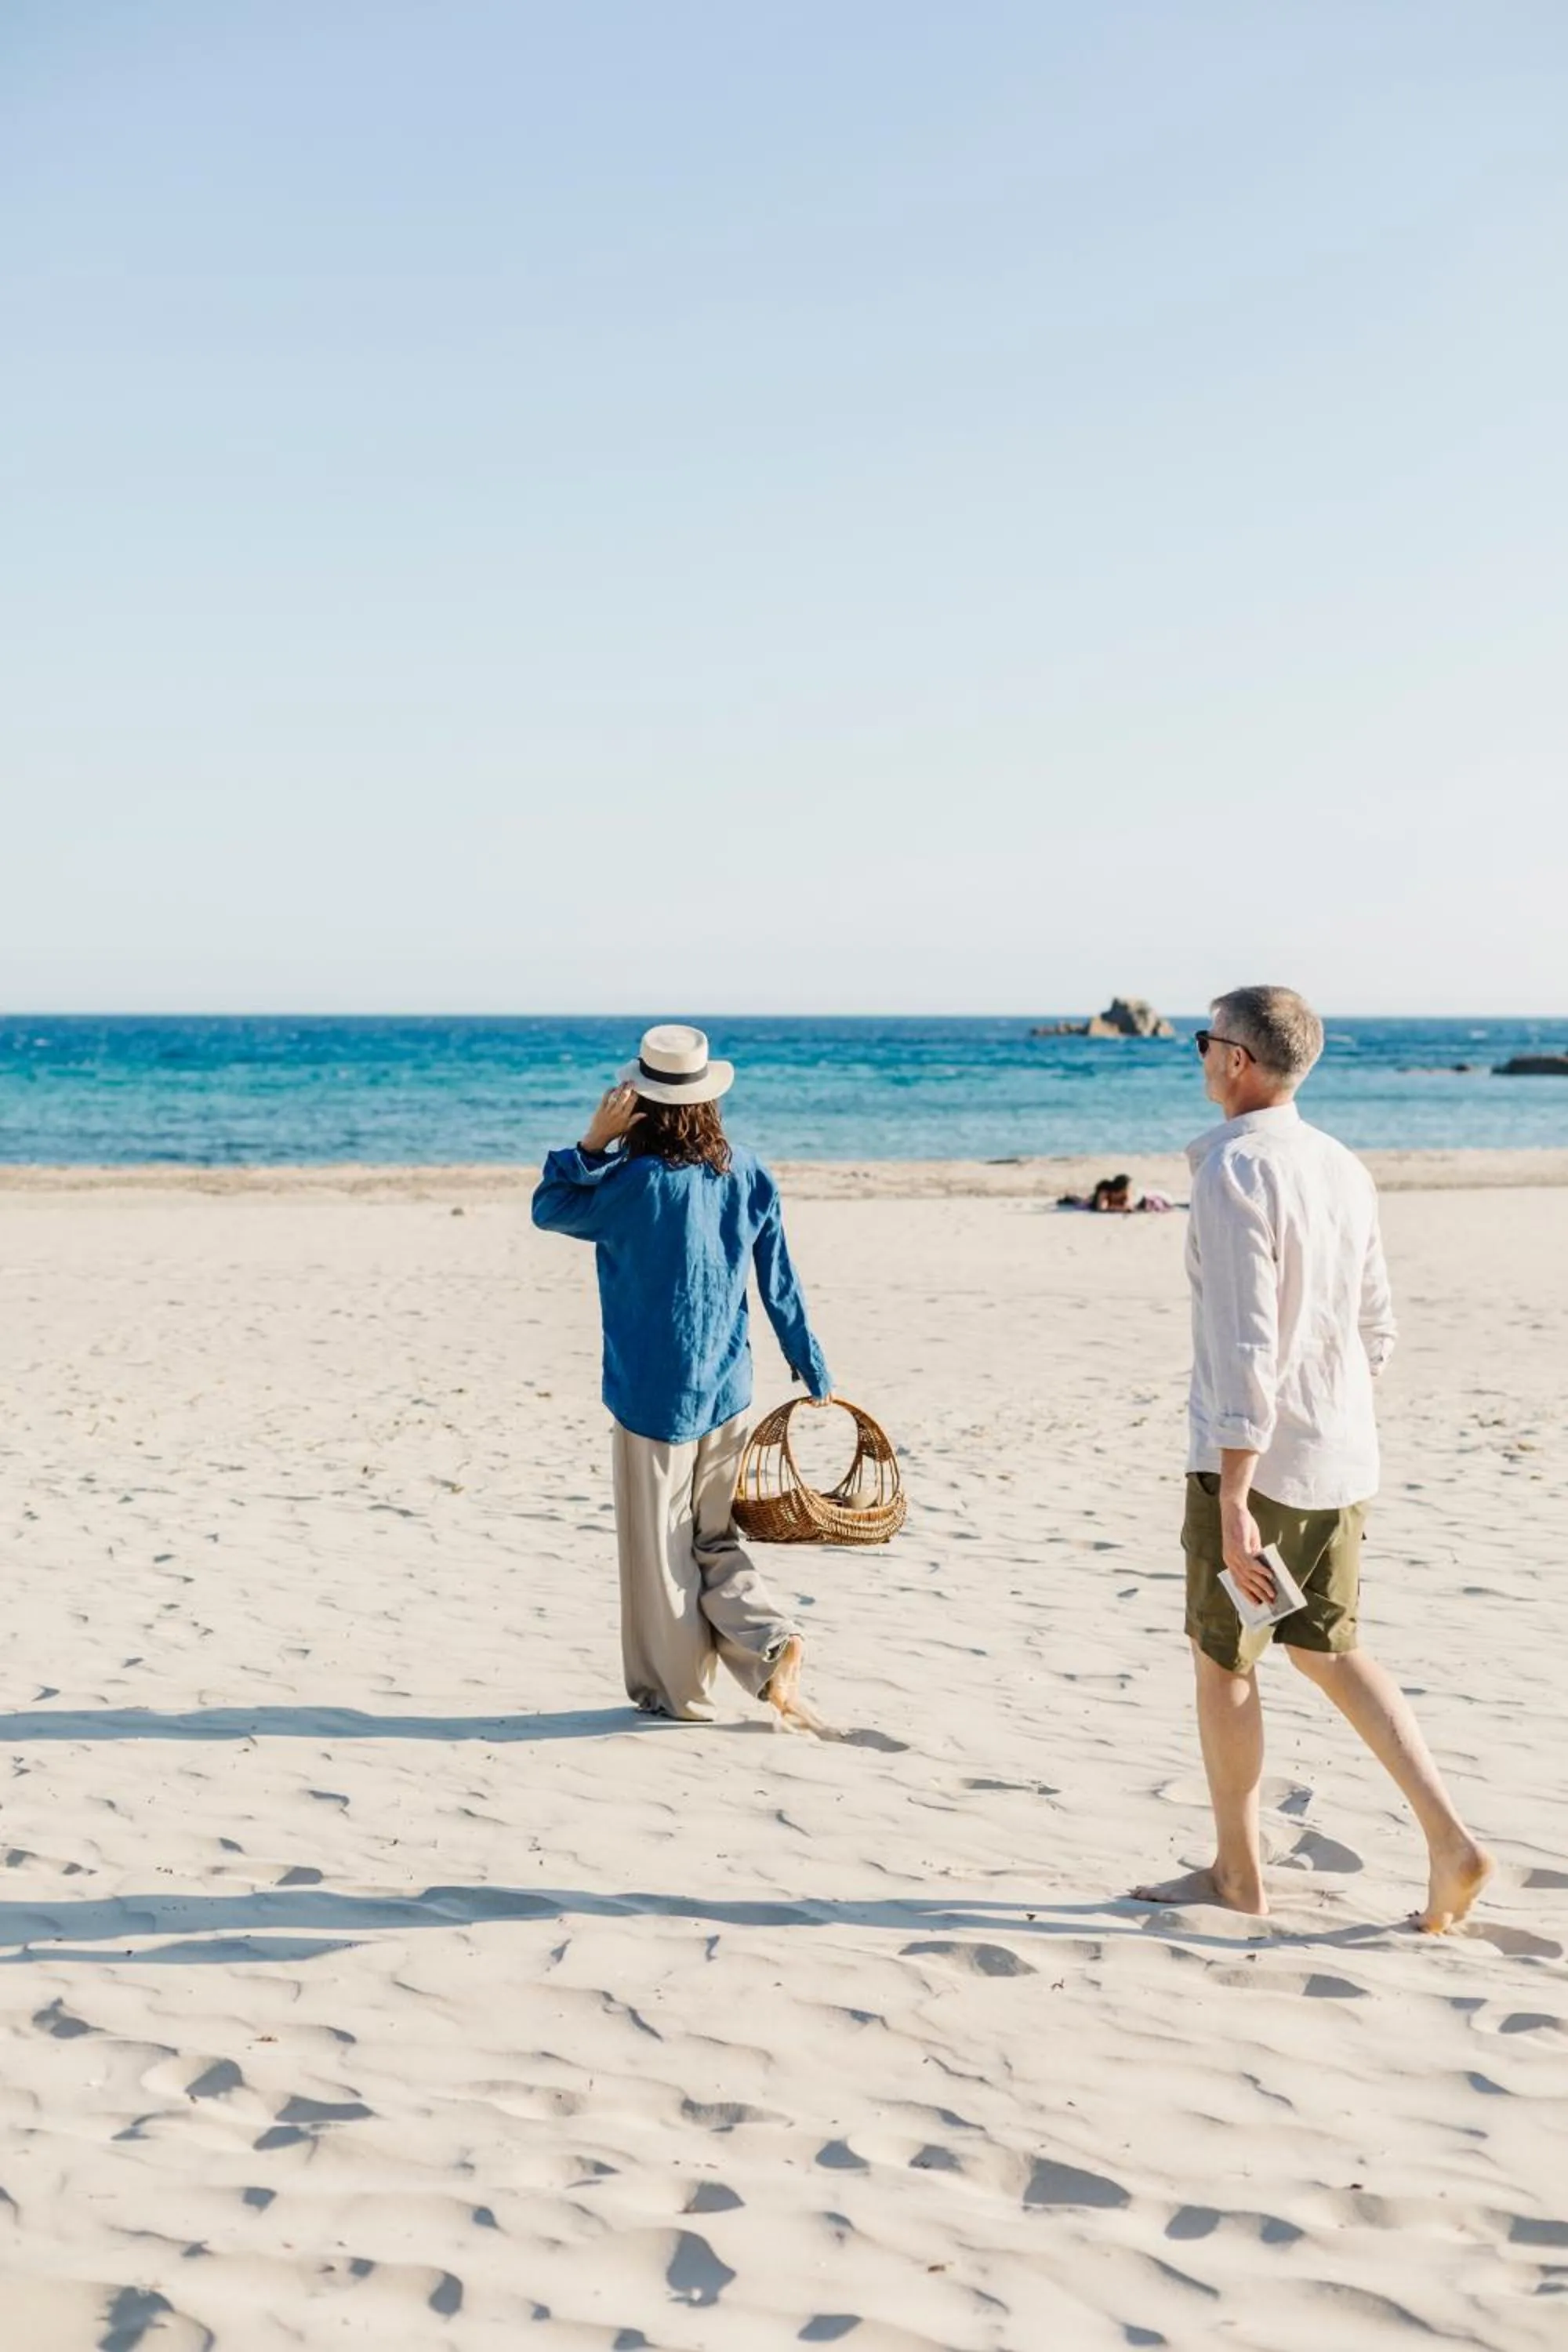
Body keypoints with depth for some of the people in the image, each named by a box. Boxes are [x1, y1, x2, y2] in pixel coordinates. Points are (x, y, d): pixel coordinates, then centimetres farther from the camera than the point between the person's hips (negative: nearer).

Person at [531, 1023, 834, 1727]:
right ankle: (772, 1640, -1)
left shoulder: (637, 1182, -17)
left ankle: (678, 1690, 17)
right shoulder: (748, 1175, 0)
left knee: (661, 1547, 8)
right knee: (711, 1538, 18)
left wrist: (593, 1142, -12)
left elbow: (547, 1209, -4)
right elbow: (780, 1285, 6)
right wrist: (814, 1374, 14)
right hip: (727, 1389, 5)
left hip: (652, 1393, -5)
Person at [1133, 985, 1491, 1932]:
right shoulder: (1344, 1168, 7)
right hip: (1343, 1460, 7)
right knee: (1332, 1650, 18)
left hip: (1255, 1460, -7)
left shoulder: (1234, 1169, -17)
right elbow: (1376, 1328, 14)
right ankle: (1451, 1840, 9)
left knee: (1224, 1662, 9)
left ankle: (1237, 1873, 22)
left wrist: (1233, 1496, -21)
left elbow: (1245, 1344, -22)